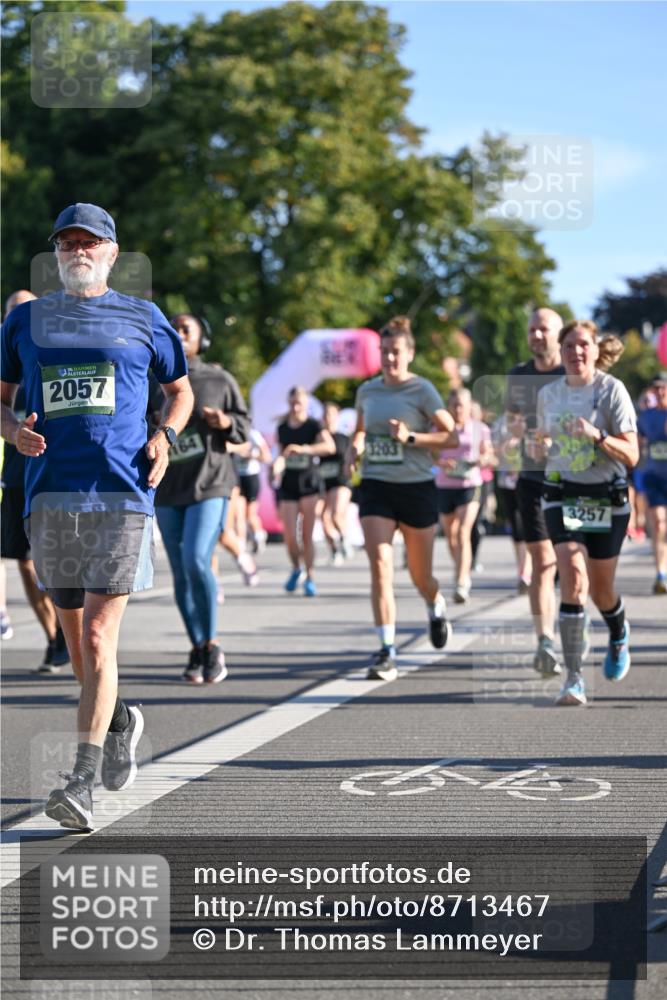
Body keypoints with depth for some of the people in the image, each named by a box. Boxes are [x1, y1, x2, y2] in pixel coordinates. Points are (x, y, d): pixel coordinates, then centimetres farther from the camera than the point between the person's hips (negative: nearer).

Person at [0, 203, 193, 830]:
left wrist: (165, 435, 1)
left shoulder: (142, 319, 9)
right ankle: (117, 720, 39)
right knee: (74, 630, 12)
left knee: (98, 636, -12)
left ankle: (83, 783, -15)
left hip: (122, 493, -3)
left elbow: (181, 389, 20)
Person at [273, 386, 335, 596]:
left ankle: (309, 578, 10)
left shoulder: (313, 426, -4)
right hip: (288, 485, 3)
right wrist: (278, 464, -2)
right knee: (290, 536, -6)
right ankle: (296, 569, 19)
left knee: (307, 535, -2)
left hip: (308, 484, -3)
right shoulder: (282, 428, 10)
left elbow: (330, 446, -22)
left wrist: (303, 449, -33)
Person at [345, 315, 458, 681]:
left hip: (417, 488, -2)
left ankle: (437, 608, 47)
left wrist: (411, 437, -19)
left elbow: (451, 436, -8)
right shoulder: (367, 391, 8)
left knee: (420, 575, 10)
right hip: (375, 488, 3)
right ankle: (387, 651, -16)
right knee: (380, 565, -15)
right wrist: (354, 449, 4)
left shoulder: (422, 391, -6)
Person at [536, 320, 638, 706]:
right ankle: (575, 679, -18)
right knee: (574, 577, -19)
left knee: (601, 590, 9)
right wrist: (540, 446, -1)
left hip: (608, 498, -2)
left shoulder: (612, 390, -8)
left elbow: (631, 455, -11)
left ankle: (619, 634, 47)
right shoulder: (548, 394, 5)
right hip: (562, 496, 2)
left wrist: (597, 436, -28)